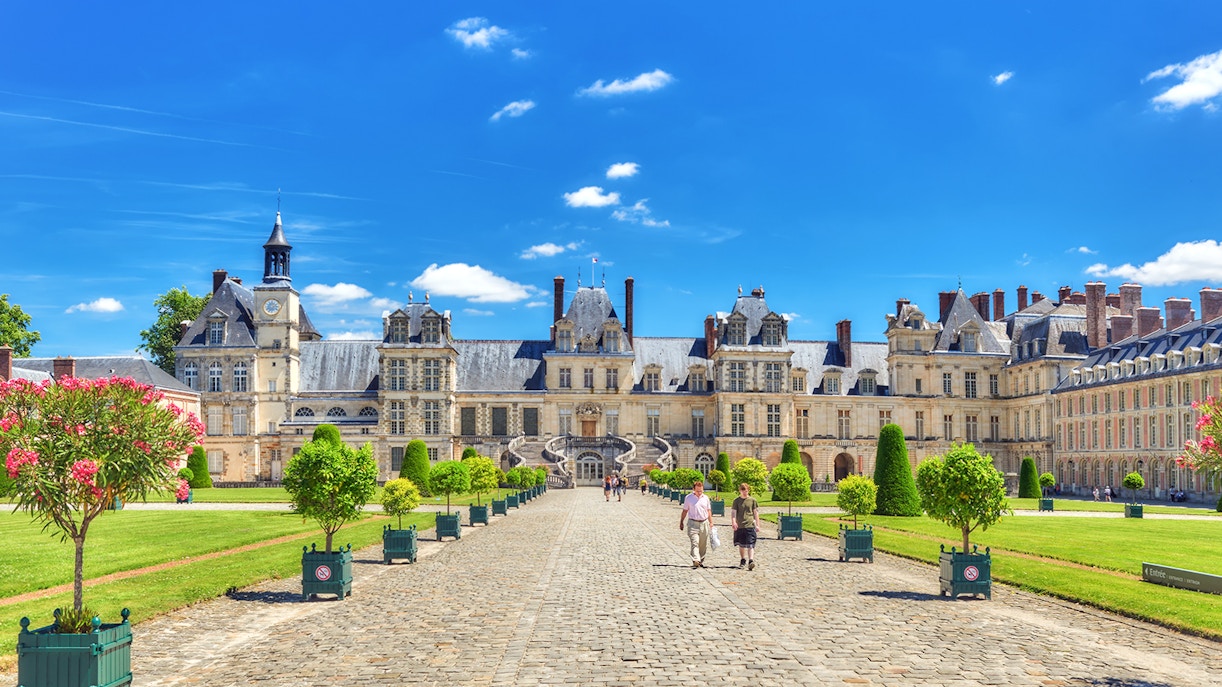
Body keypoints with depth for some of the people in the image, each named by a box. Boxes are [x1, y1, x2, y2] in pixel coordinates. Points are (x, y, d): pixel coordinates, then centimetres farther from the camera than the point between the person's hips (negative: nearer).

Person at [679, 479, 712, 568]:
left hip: (704, 523, 3)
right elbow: (685, 511, 7)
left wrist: (711, 523, 13)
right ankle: (695, 560, -27)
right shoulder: (688, 498, 1)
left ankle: (701, 561, 20)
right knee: (695, 542, -16)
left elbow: (709, 511, 16)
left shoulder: (705, 498, 8)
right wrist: (681, 522, 8)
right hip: (693, 523, -3)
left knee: (703, 545, 7)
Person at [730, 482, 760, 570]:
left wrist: (757, 525, 6)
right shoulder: (736, 501, 5)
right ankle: (743, 560, 28)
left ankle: (751, 561, -20)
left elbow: (756, 513, 9)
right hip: (739, 526, 2)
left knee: (750, 545, -12)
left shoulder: (753, 500, 5)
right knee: (741, 545, 12)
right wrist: (733, 522, -16)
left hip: (750, 525, -2)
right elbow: (734, 513, 1)